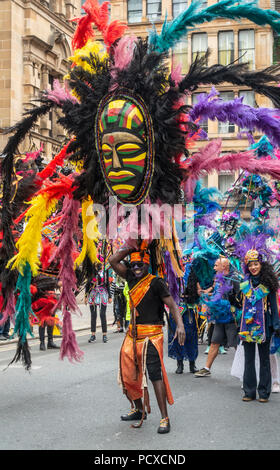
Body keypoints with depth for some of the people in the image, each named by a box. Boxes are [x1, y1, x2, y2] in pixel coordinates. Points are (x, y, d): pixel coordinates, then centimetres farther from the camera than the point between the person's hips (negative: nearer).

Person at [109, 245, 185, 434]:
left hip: (151, 335, -7)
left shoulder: (156, 282, -8)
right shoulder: (132, 278, 11)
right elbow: (113, 261, 11)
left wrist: (180, 324, -27)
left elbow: (171, 304, -13)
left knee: (155, 374, -12)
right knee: (128, 373, 13)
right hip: (133, 333, 7)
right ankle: (138, 410, 31)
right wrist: (131, 247, 6)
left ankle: (165, 418, -8)